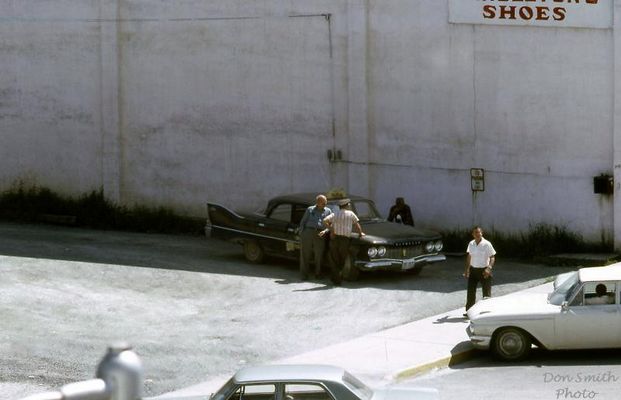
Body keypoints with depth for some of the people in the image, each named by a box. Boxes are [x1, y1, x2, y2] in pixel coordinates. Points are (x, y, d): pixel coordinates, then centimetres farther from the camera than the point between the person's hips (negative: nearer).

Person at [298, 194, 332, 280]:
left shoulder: (328, 211, 15)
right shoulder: (310, 210, 17)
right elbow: (303, 222, 16)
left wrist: (325, 231, -10)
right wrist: (301, 233, 4)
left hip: (320, 235, 0)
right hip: (308, 232, 0)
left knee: (319, 255, -1)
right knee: (305, 254, -3)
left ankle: (318, 274, 12)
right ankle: (304, 275, 1)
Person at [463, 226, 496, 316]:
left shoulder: (487, 244, -12)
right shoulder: (471, 244, 4)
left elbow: (492, 257, -10)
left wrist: (489, 268, -24)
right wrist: (467, 269, 17)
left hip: (484, 271, -5)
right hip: (473, 270, 5)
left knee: (486, 292, 0)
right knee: (471, 292, 5)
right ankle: (469, 311, 14)